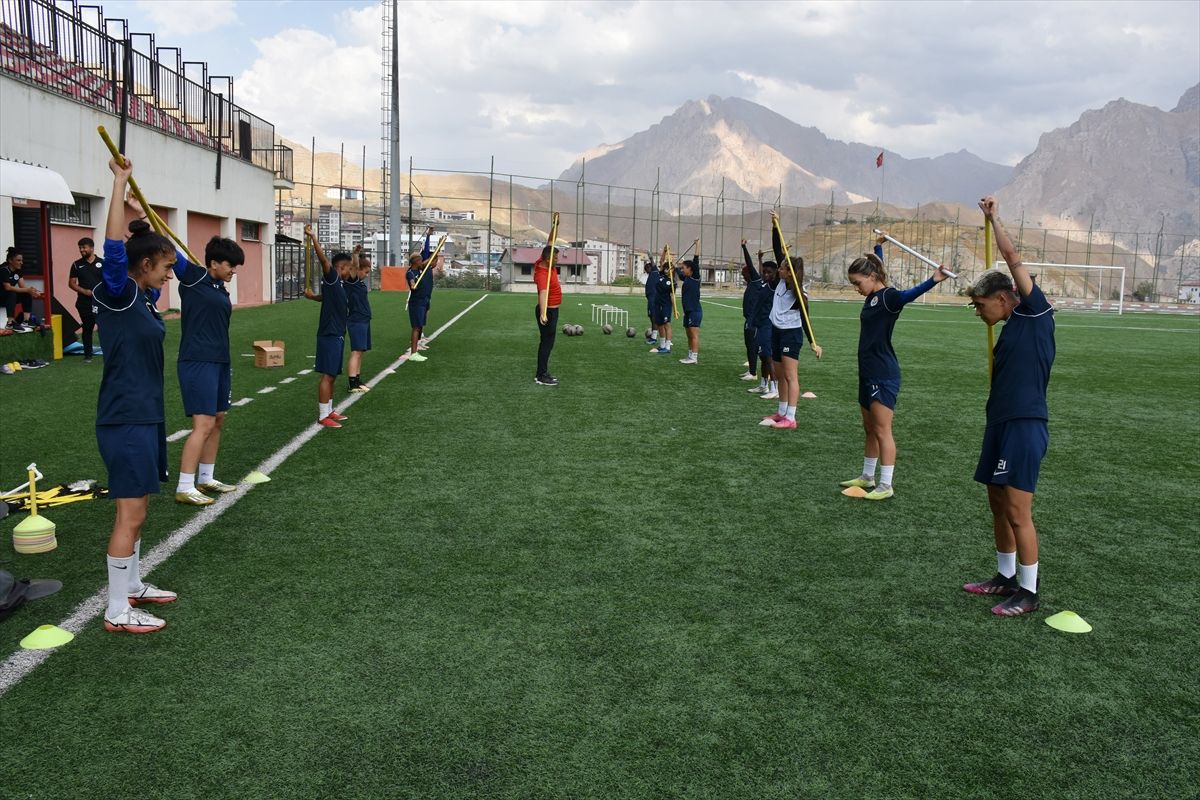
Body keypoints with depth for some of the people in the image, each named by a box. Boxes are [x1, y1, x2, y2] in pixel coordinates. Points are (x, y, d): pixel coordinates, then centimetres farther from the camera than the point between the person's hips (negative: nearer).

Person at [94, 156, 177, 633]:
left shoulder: (142, 298, 10)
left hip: (145, 415, 9)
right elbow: (114, 248, -29)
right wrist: (119, 183, -26)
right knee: (130, 514, -4)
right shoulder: (116, 295, -13)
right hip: (125, 420, -9)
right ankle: (117, 611, 4)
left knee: (137, 509, 17)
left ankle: (132, 586, 30)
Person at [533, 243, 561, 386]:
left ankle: (543, 373, 25)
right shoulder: (542, 274, -29)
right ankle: (541, 377, 1)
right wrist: (543, 314, -59)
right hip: (548, 312, -10)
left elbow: (549, 246, 14)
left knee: (547, 343, 16)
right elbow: (543, 293, -45)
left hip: (552, 310, 10)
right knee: (546, 343, -4)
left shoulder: (545, 263, -2)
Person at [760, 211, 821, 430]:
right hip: (777, 332, 8)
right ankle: (782, 413, 23)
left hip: (791, 335, -8)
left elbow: (805, 320, -15)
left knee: (790, 376, -9)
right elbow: (777, 251, 0)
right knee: (779, 375, 14)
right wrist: (775, 227, -8)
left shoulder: (799, 295, -18)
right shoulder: (781, 282, -1)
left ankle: (790, 419, -11)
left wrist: (813, 343, -21)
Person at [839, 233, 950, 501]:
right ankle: (867, 477, 28)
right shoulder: (872, 296, 11)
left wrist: (933, 281, -54)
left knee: (882, 430, -5)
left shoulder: (888, 296, -14)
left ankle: (885, 486, 0)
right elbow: (874, 264, 31)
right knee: (870, 428, 17)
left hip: (884, 375, -9)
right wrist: (878, 246, 46)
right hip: (868, 373, 9)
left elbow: (908, 294, -36)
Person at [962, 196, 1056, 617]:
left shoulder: (1035, 313, -5)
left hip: (1024, 425, -9)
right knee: (998, 504, 15)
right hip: (1001, 423, 9)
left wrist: (994, 218, 2)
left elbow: (1014, 259, -9)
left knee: (1018, 511, -6)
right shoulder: (1010, 329, 18)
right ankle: (1006, 577, 29)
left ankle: (1028, 591, 5)